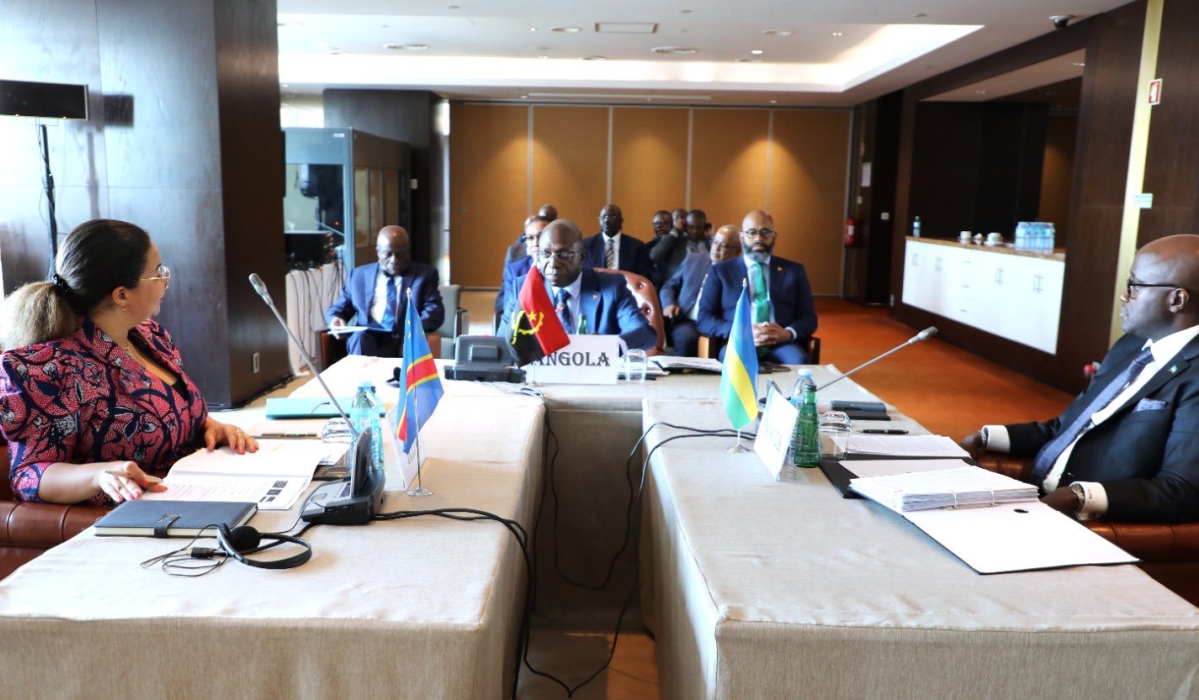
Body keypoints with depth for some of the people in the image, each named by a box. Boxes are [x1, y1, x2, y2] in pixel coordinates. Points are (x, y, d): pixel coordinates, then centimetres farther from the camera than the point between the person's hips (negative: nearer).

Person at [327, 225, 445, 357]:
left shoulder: (425, 274, 12)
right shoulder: (359, 275, 20)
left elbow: (435, 312, 0)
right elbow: (339, 308, 25)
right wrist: (335, 319, -1)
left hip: (403, 341, -3)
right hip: (365, 339, 3)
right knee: (360, 337, -33)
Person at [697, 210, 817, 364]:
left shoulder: (794, 270, 19)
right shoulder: (721, 271, 14)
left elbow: (809, 318, 14)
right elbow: (704, 319, 5)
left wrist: (788, 333, -10)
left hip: (782, 344, 2)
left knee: (799, 361, -33)